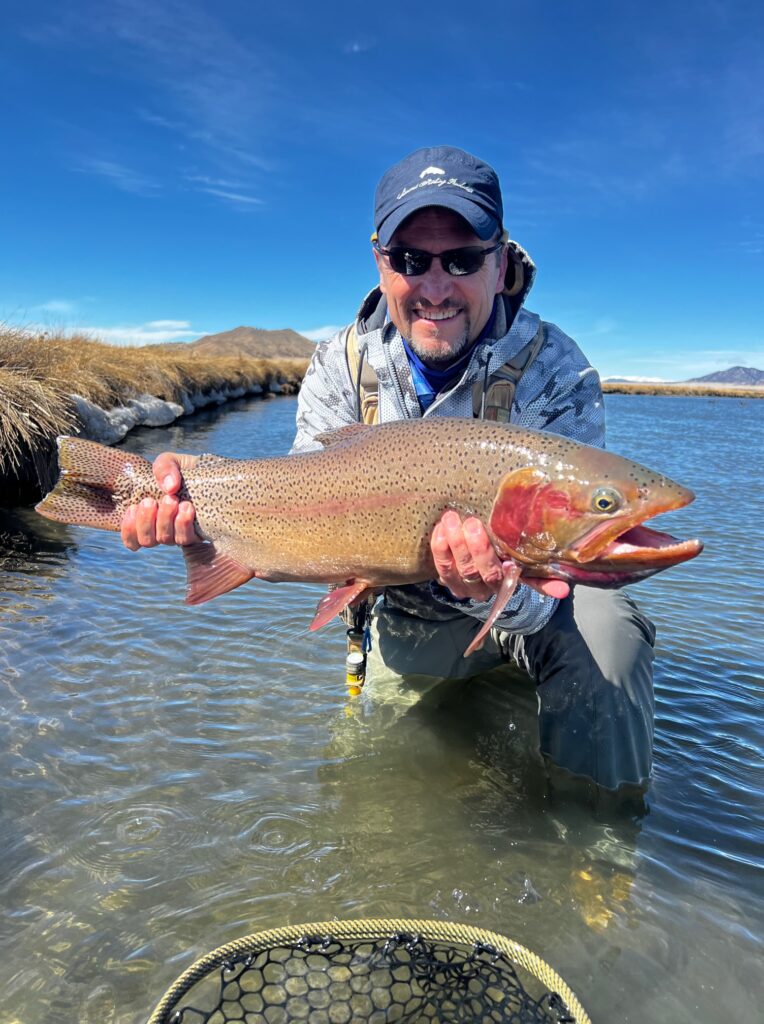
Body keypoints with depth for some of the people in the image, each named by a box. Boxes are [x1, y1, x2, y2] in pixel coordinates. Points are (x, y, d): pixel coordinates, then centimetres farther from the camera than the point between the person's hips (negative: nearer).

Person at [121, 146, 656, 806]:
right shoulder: (341, 367, -10)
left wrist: (505, 591, -51)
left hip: (528, 610, -2)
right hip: (411, 616, 3)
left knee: (604, 627, -33)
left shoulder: (557, 373, -21)